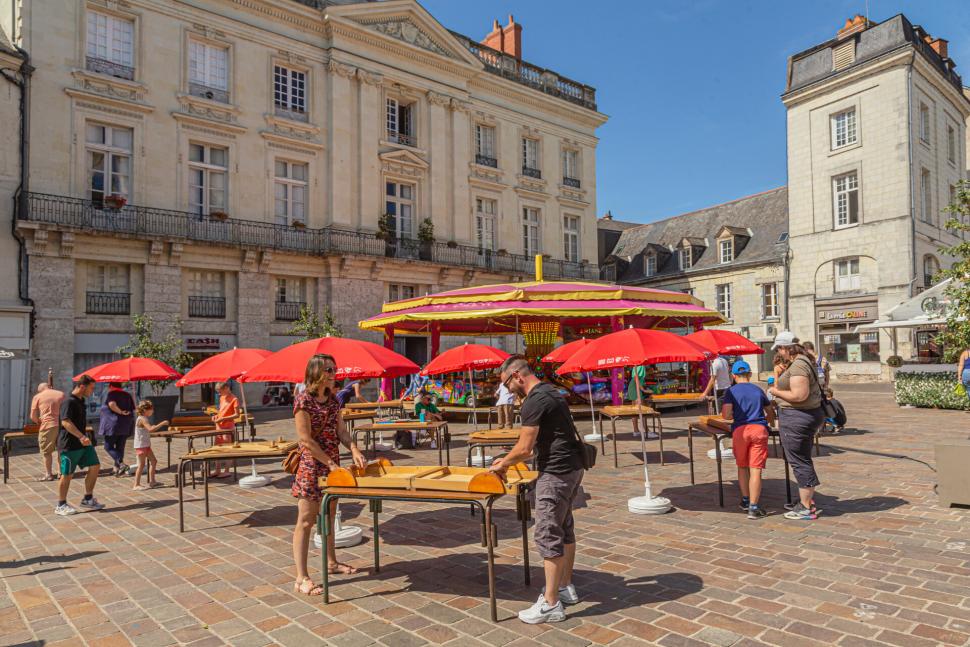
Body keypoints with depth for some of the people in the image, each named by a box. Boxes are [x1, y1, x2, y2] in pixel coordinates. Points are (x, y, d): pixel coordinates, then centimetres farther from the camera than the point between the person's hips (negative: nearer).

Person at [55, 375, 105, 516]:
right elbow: (65, 422, -28)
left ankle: (87, 499, 16)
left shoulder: (81, 401, 12)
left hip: (82, 442, 9)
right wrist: (81, 437, -35)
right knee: (67, 474, 1)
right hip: (69, 444, -9)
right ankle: (61, 505, 15)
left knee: (95, 466, 5)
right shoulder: (69, 401, -17)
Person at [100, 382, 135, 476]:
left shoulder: (111, 394, -5)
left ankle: (122, 463, -15)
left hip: (113, 425, -6)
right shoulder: (127, 395, 11)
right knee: (120, 447, 13)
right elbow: (133, 409, 10)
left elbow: (112, 404, -25)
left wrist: (120, 412, -17)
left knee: (109, 447, 2)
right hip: (126, 426, 6)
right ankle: (116, 468, 18)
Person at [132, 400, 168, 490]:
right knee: (142, 464, -5)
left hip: (146, 445, 10)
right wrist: (162, 424, -28)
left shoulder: (144, 418, 13)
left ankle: (152, 481, 20)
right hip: (141, 445, -10)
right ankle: (136, 485, 2)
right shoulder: (142, 419, -19)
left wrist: (155, 427, 11)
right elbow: (150, 429, -32)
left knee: (153, 461, 13)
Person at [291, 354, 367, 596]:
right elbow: (306, 440, -19)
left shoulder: (332, 399, 7)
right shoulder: (304, 400, -16)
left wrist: (355, 451, -11)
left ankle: (332, 562, 34)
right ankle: (301, 579, 2)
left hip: (332, 465, 8)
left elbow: (341, 431, 6)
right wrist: (331, 463, -18)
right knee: (306, 521, -3)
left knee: (329, 516, 19)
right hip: (311, 467, -8)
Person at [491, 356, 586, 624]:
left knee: (548, 535, -4)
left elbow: (524, 449, -17)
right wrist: (509, 460, 16)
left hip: (556, 472, -11)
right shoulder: (549, 391, 13)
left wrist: (502, 464, 0)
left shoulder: (534, 402, -18)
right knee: (564, 528, 19)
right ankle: (566, 587, 31)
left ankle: (550, 604, 3)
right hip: (571, 467, 11)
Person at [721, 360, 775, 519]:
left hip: (740, 430, -1)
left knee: (742, 467, 17)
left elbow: (726, 415, -7)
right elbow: (771, 413, 26)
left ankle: (745, 500, 27)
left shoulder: (731, 391, 4)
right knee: (755, 469, -2)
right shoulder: (758, 390, 15)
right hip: (759, 429, 1)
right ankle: (754, 507, -6)